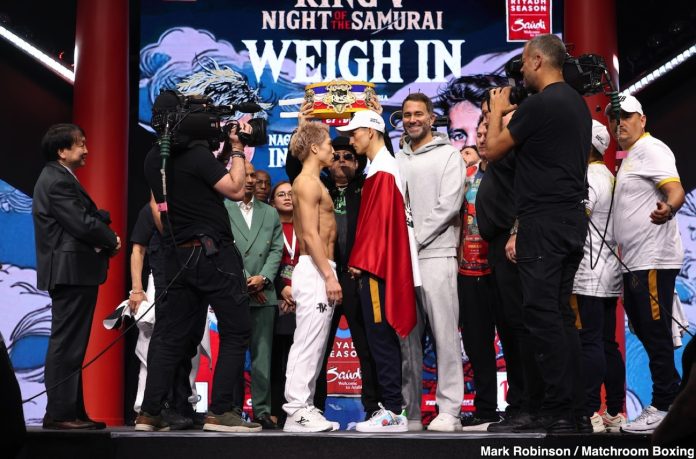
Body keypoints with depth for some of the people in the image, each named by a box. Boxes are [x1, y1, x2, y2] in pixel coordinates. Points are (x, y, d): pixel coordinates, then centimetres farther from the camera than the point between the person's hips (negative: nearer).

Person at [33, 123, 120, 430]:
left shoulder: (60, 178, 19)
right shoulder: (57, 181, -14)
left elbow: (90, 216, 16)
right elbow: (82, 224, -21)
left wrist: (106, 239, -2)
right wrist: (112, 241, -5)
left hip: (73, 273, 11)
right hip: (71, 272, -11)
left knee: (70, 346, 12)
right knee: (66, 345, -8)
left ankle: (72, 411, 18)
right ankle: (59, 413, -5)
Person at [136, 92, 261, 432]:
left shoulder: (153, 160, 10)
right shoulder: (196, 153, -14)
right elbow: (235, 189, -14)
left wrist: (221, 152, 20)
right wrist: (237, 150, -3)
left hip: (177, 257, 7)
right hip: (212, 252, -7)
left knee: (173, 334, 10)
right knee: (236, 331, 0)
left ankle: (149, 412, 7)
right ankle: (220, 412, -3)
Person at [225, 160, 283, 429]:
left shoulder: (270, 213, 18)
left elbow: (276, 249, 11)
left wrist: (263, 278, -5)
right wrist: (244, 281, -9)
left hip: (263, 293, 3)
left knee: (262, 353, 2)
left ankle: (262, 410, 5)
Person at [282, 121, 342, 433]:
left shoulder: (313, 183, 22)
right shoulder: (307, 183, -9)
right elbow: (310, 235, -17)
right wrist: (329, 276, -20)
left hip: (319, 272, 10)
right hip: (314, 271, -10)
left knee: (312, 344, 10)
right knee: (308, 343, -10)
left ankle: (304, 408, 13)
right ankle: (297, 411, -10)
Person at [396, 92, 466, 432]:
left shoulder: (448, 154, 4)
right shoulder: (397, 160, 19)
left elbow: (449, 204, -7)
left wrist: (416, 237, -10)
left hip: (435, 254, -5)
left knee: (444, 332, -7)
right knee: (407, 335, 6)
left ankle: (449, 410, -5)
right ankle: (409, 410, 12)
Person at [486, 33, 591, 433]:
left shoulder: (539, 105, -13)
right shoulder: (578, 103, 16)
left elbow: (494, 149, -4)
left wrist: (497, 110, 12)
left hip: (544, 221, -9)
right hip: (573, 219, 9)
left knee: (543, 314, -8)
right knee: (561, 313, 11)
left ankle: (558, 410, -7)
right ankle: (570, 406, 14)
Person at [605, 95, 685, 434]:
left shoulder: (650, 149, -8)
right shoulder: (629, 158, 22)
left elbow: (676, 190, -23)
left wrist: (668, 209, -44)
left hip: (653, 260, -11)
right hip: (635, 263, 11)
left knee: (655, 334, -9)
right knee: (645, 331, 12)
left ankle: (664, 408, -4)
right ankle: (671, 398, 19)